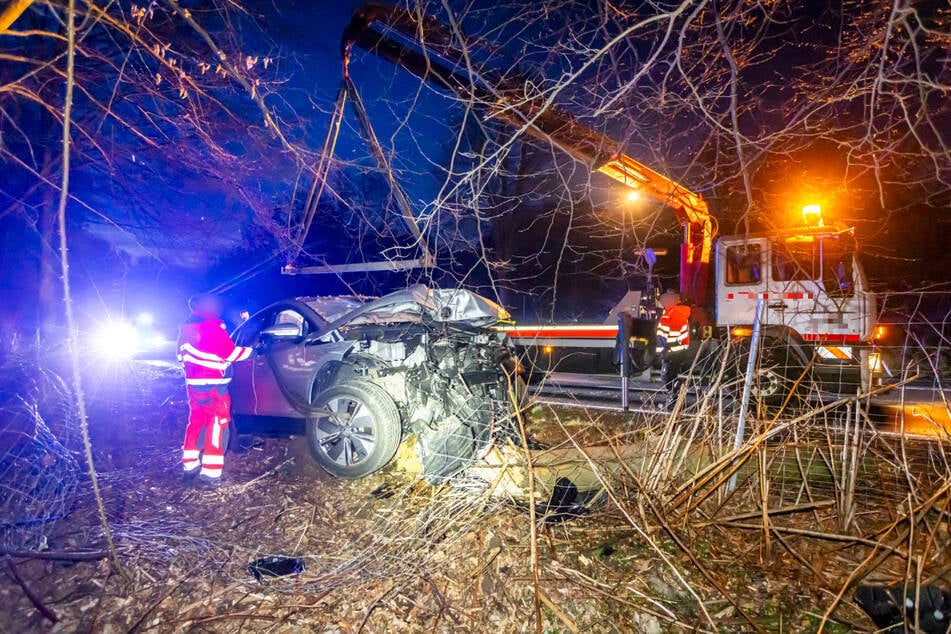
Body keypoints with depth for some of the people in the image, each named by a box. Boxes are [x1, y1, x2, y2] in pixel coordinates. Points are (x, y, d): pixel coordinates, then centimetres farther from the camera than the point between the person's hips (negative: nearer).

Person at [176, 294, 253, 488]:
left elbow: (182, 355, 19)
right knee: (216, 427, -4)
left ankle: (190, 466, 26)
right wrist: (251, 350, -7)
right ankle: (210, 474, -6)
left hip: (193, 384, 9)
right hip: (213, 386, -8)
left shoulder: (187, 328, 11)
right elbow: (231, 354, -15)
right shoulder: (212, 329, -15)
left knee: (196, 423, 18)